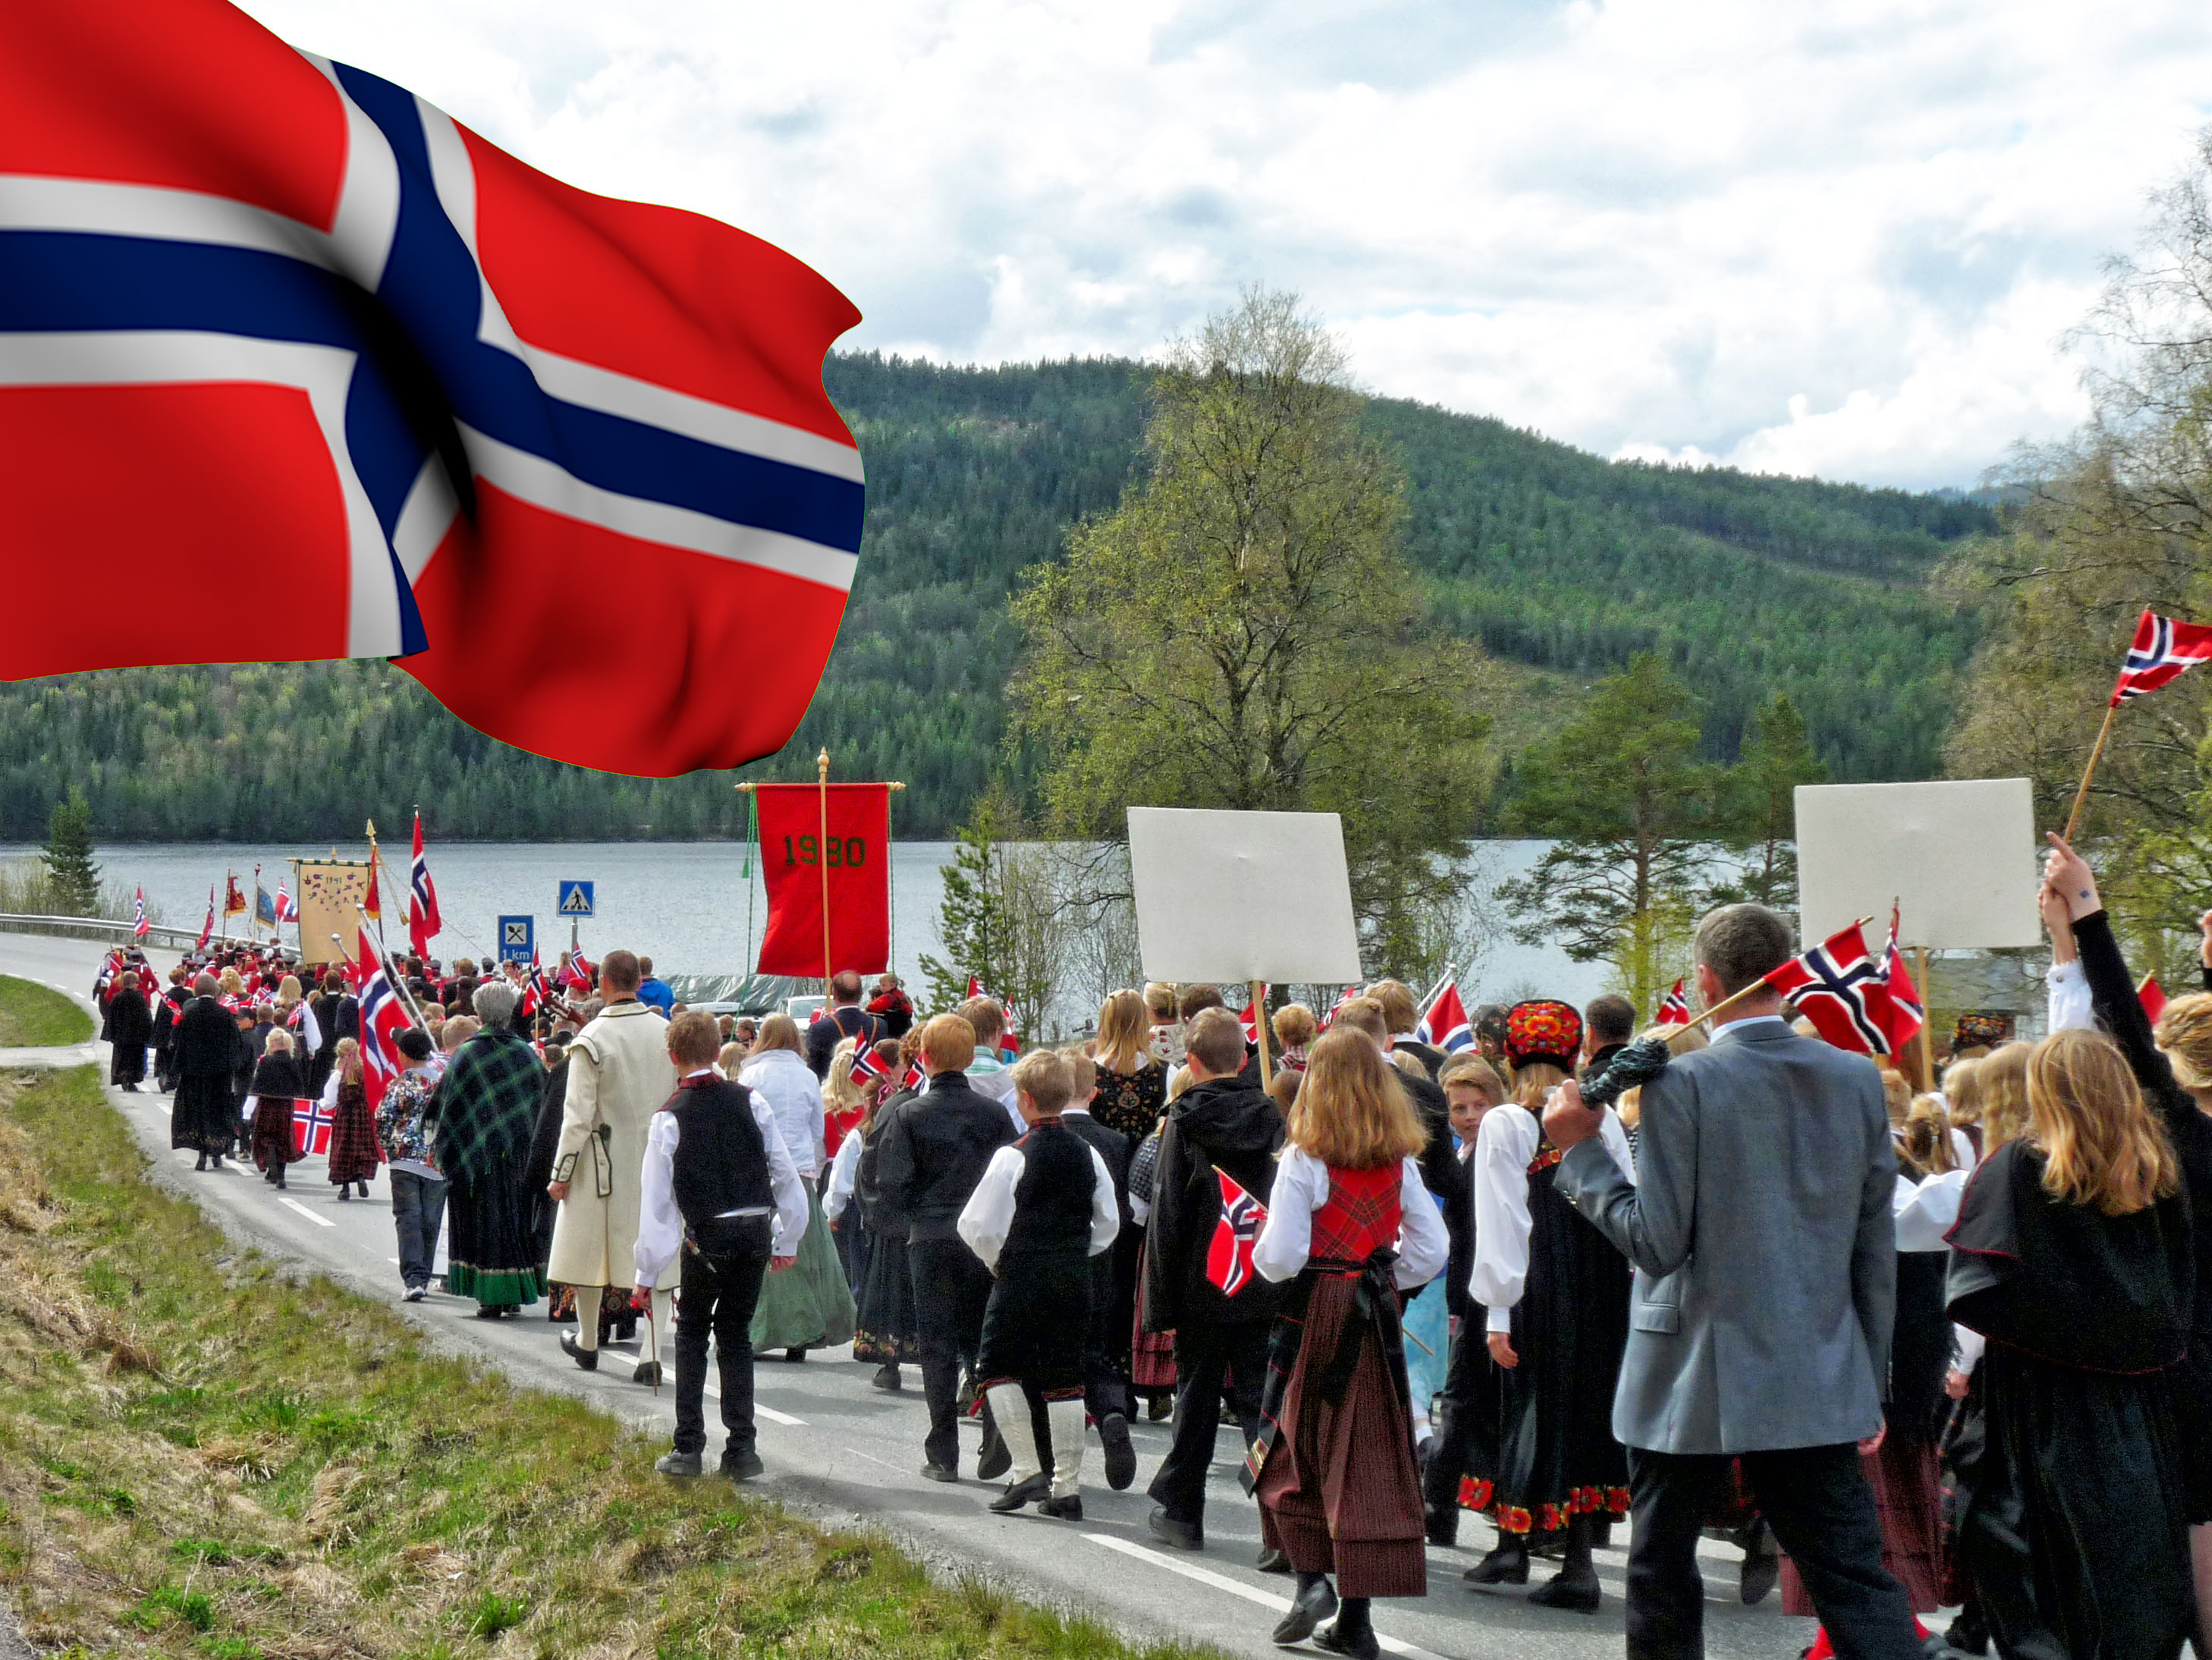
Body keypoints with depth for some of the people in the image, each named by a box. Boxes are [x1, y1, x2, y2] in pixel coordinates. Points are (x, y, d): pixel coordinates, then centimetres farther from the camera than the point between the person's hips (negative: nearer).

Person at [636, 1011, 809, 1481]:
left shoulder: (669, 1118, -6)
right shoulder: (751, 1101, 1)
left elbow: (656, 1200, -5)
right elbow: (785, 1173, 4)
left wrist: (648, 1273, 0)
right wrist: (787, 1240, 15)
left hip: (707, 1238, -3)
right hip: (758, 1231, 3)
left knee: (692, 1332, 13)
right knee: (735, 1333, 14)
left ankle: (688, 1448, 6)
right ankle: (741, 1449, 9)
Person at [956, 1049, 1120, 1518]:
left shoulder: (1014, 1156, -13)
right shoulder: (1087, 1154, 3)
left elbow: (978, 1224, -13)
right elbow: (1109, 1222, 9)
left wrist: (996, 1261, 3)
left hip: (1021, 1277, -5)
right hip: (1075, 1279, 5)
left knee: (996, 1368, 8)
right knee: (1065, 1379, 9)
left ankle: (1027, 1470, -1)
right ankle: (1067, 1488, 9)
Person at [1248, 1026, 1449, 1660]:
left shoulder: (1304, 1161, -11)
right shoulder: (1399, 1163, 3)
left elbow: (1281, 1257, -15)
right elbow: (1431, 1249, 3)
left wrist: (1261, 1249, 6)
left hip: (1315, 1312, -4)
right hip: (1376, 1318, 4)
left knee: (1291, 1452, 13)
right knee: (1369, 1456, 5)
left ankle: (1312, 1579, -3)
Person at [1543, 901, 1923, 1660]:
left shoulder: (1681, 1082, -14)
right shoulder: (1856, 1078, 1)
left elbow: (1658, 1243, -16)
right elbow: (1877, 1249, 5)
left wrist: (1581, 1149, -6)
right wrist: (1870, 1383, 13)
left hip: (1692, 1380, -3)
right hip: (1816, 1382, 4)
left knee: (1662, 1576, 14)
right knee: (1856, 1579, 4)